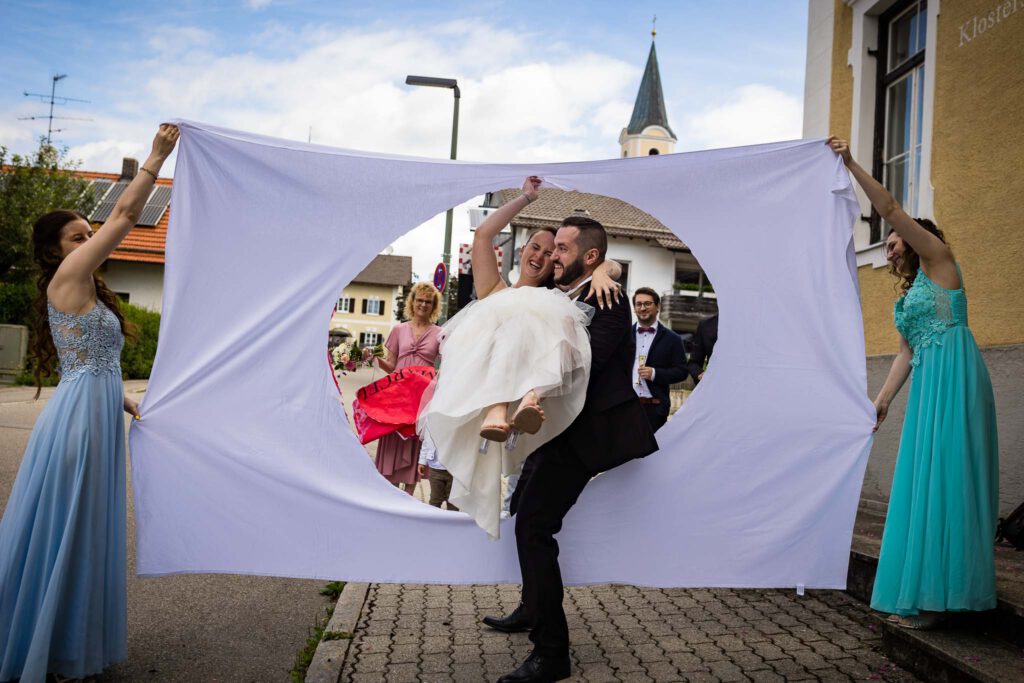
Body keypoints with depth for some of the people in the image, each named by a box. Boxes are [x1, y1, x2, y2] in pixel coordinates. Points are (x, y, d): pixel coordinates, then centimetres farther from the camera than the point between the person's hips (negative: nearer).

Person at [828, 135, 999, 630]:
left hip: (952, 376, -9)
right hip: (927, 385, 9)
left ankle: (936, 597, -6)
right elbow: (906, 353, 17)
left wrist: (852, 164, -7)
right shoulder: (908, 294, 24)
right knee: (924, 481, 7)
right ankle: (925, 593, 14)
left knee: (943, 478, -10)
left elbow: (889, 209, -8)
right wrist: (882, 400, 8)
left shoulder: (938, 260, 3)